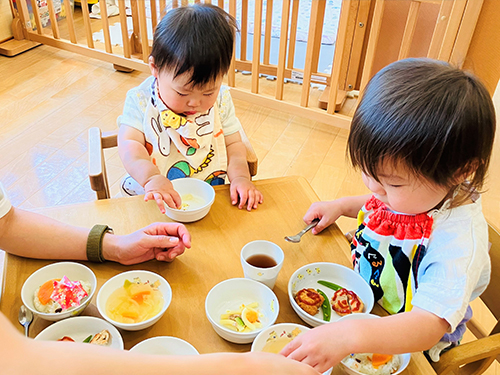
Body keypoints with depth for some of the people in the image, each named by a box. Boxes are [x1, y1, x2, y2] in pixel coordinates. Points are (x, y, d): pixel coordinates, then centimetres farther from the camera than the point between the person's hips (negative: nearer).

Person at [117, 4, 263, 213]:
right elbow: (129, 144, -16)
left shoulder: (221, 100, -3)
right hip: (150, 198, -1)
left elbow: (233, 143, 1)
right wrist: (151, 177, -35)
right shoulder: (141, 101, -9)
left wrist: (240, 176, -18)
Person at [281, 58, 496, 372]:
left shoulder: (458, 240, -37)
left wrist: (350, 335, -57)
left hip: (408, 348, -6)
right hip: (365, 295, 7)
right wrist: (342, 205, -5)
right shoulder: (412, 191, -14)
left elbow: (430, 326, -43)